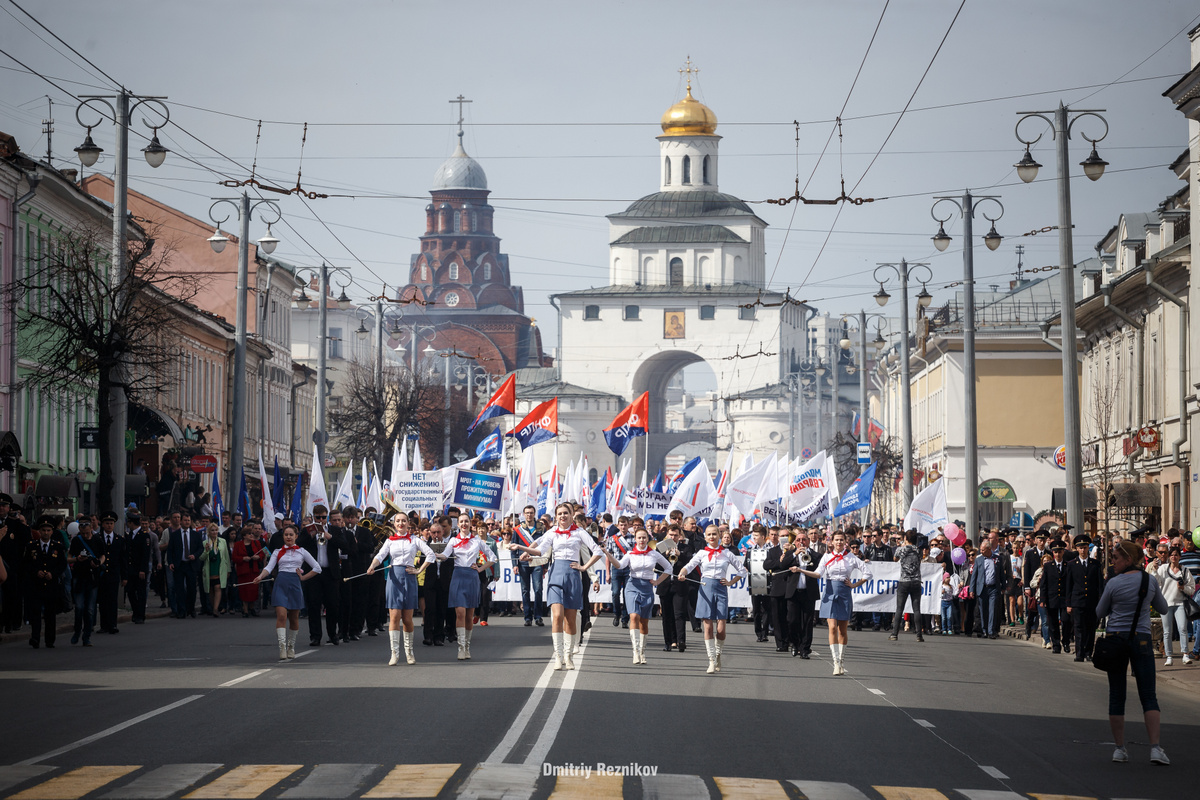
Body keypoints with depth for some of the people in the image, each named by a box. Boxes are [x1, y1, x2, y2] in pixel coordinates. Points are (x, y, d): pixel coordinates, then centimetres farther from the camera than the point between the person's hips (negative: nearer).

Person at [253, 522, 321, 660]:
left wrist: (303, 577, 3)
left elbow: (317, 568, 12)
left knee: (294, 618, 8)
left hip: (295, 584, 1)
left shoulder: (301, 552, 12)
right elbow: (269, 567, -1)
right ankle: (282, 647, -20)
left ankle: (291, 646, 25)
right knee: (281, 615, -15)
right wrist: (260, 576, -20)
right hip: (281, 583, -1)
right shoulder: (278, 552, 13)